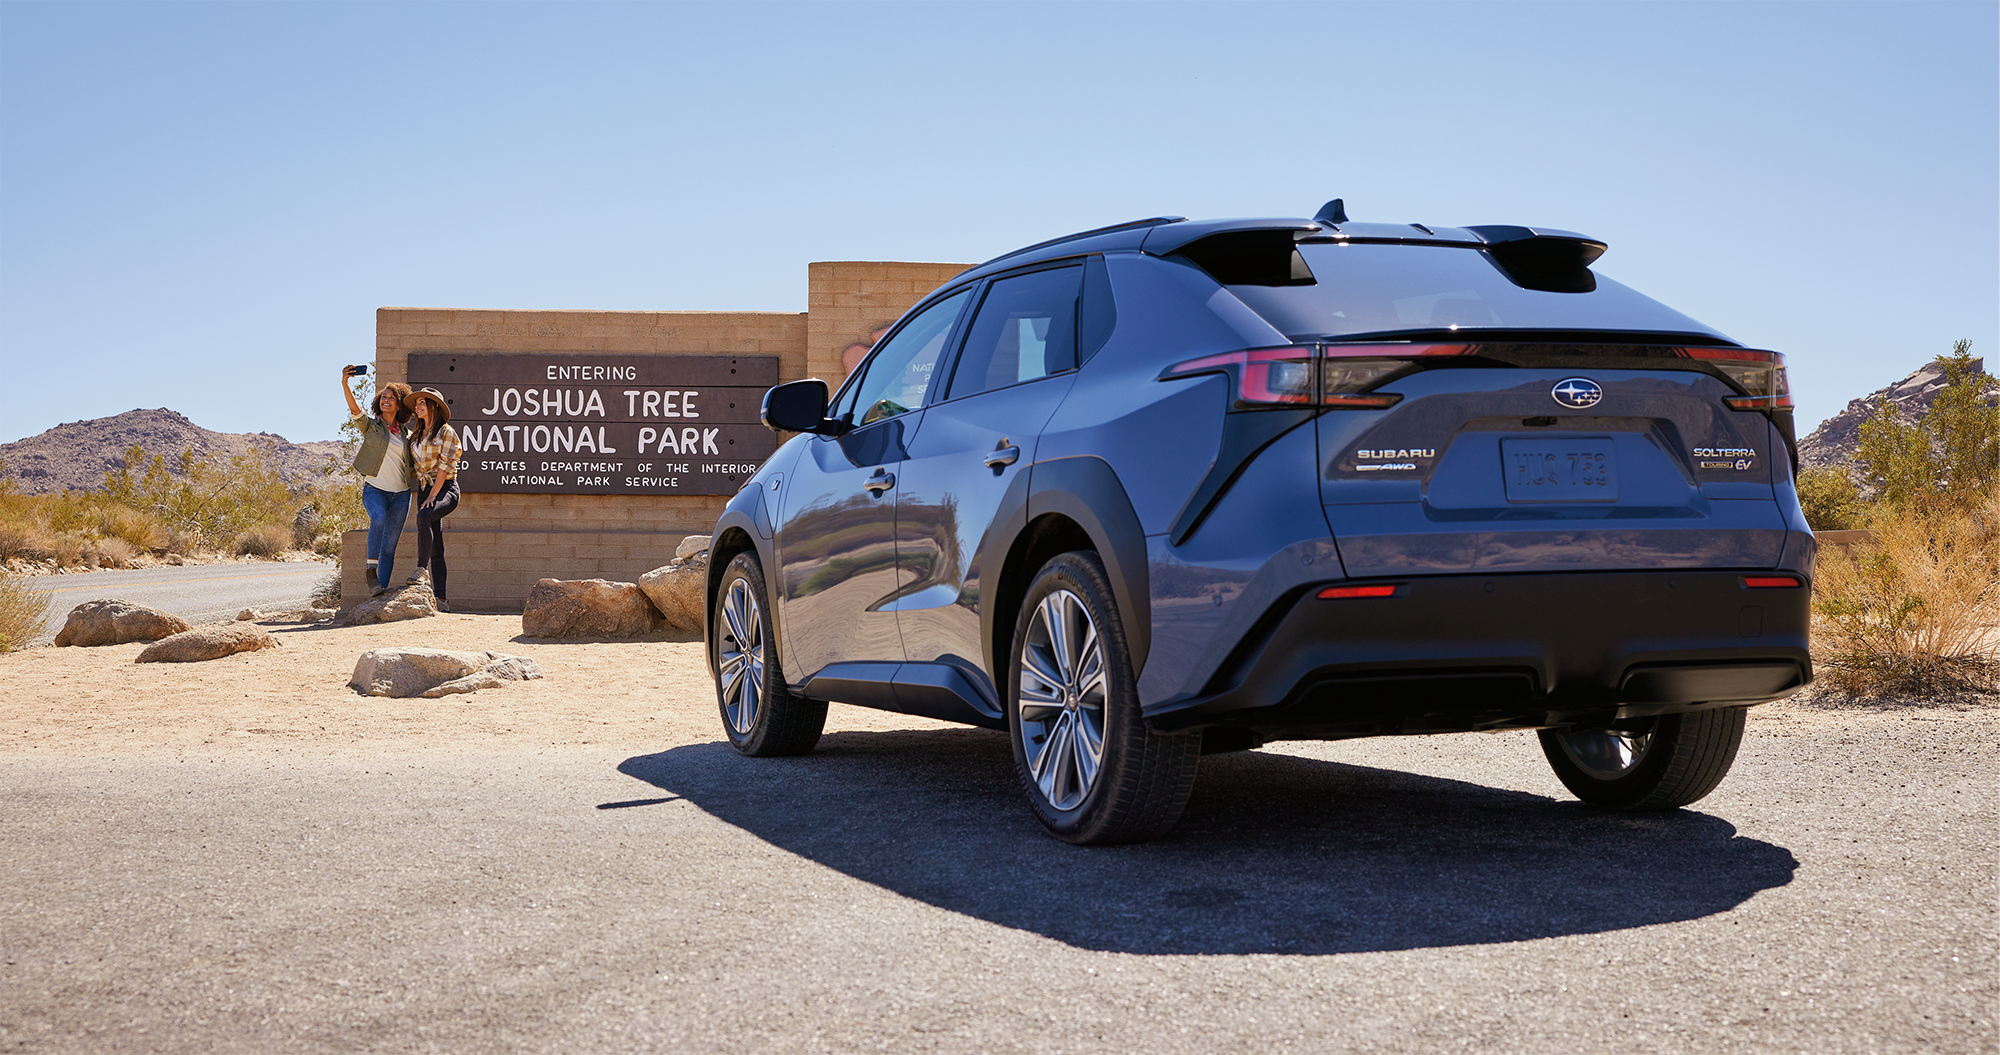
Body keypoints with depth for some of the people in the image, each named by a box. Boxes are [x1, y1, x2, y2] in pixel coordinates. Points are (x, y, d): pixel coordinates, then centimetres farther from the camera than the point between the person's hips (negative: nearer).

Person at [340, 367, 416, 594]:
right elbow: (354, 408, -16)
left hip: (400, 493, 3)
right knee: (379, 518, -34)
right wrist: (344, 383, -30)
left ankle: (382, 587, 6)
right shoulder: (371, 425, 4)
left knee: (390, 545, 1)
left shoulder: (405, 434, 13)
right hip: (375, 488, -3)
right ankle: (371, 567, -22)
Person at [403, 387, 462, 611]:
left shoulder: (446, 432, -5)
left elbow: (444, 466, -12)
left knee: (423, 516, -37)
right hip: (424, 489, 6)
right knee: (436, 551, -1)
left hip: (446, 489, -6)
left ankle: (422, 568, -27)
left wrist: (432, 496, -17)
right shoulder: (416, 435, 15)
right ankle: (441, 599, -5)